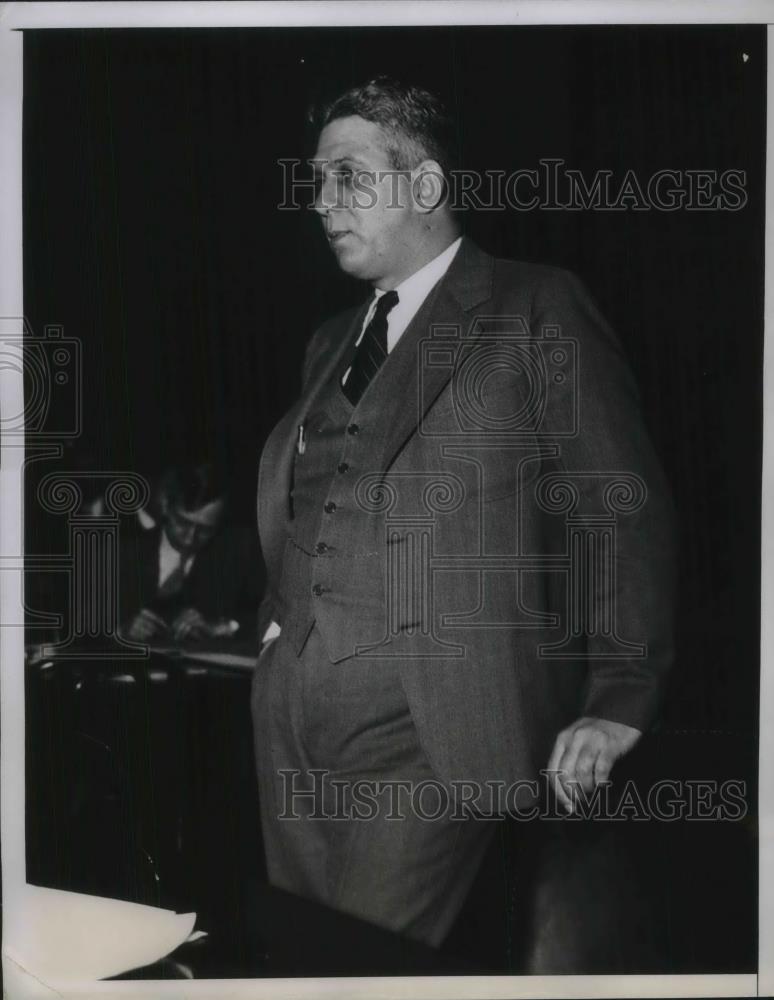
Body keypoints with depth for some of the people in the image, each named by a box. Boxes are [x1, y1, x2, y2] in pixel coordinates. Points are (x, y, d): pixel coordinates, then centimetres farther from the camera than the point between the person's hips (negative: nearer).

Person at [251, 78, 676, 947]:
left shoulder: (537, 312, -1)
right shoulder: (333, 343, 20)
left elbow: (622, 509, -5)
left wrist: (619, 704, -11)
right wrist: (281, 620, 2)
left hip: (430, 723, -6)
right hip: (289, 712, 7)